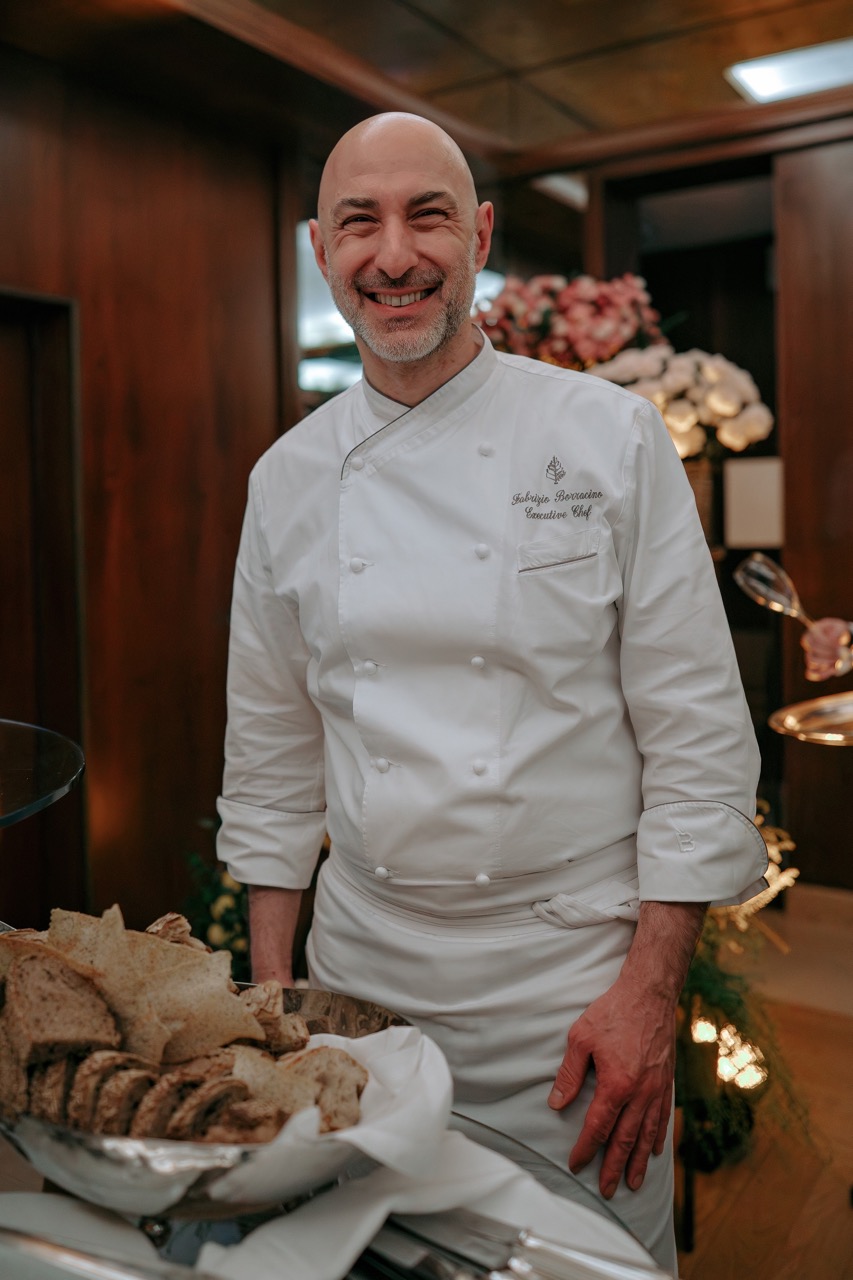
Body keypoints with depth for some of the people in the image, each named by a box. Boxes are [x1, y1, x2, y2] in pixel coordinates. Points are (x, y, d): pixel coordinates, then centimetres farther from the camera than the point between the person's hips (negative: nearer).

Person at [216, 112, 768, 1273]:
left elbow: (700, 741, -7)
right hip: (359, 978, 3)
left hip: (573, 984, -2)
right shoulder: (290, 478, 2)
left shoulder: (614, 439, -8)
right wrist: (272, 988, 7)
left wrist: (651, 991, -11)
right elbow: (271, 753, 8)